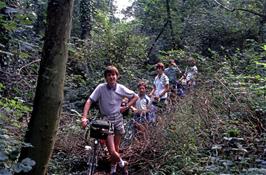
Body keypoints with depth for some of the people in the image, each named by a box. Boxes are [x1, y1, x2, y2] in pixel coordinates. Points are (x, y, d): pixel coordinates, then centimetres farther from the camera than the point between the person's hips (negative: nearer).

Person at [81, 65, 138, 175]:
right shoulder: (101, 88, -11)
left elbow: (135, 96, 9)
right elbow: (89, 101, -15)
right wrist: (84, 117, -26)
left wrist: (126, 107, -1)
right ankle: (122, 163, 19)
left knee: (116, 148, 13)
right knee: (112, 151, -11)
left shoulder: (121, 88, -4)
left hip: (118, 119, 2)